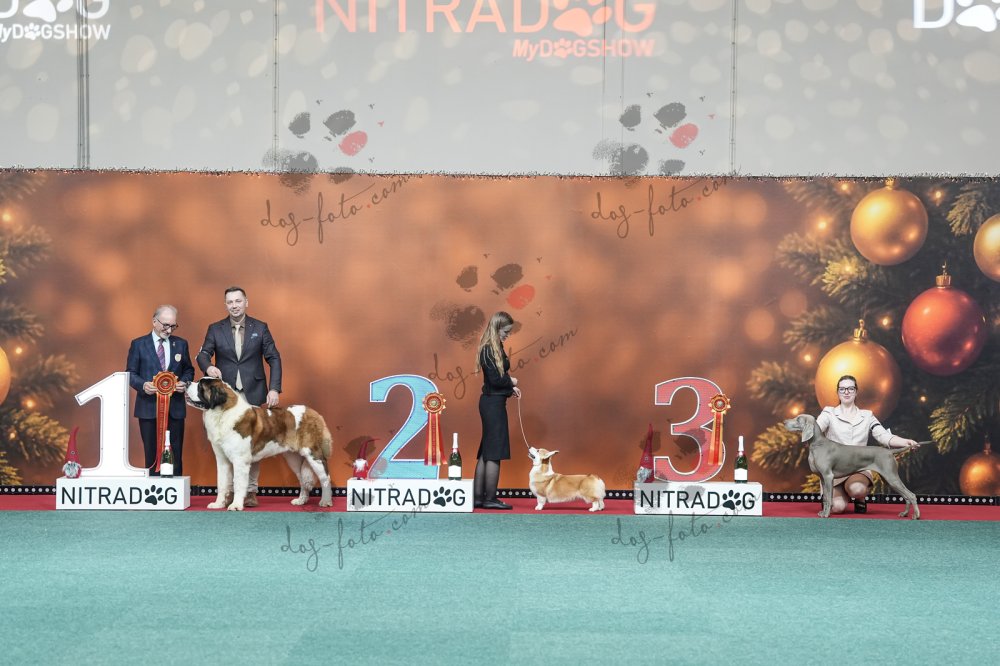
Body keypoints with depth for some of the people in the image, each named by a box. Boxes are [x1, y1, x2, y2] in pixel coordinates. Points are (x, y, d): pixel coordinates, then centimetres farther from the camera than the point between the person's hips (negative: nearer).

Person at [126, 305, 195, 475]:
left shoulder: (181, 344, 9)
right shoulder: (138, 344, 2)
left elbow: (189, 370, 15)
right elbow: (130, 373, 2)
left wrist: (184, 382, -7)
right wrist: (143, 385, -17)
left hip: (174, 408, 2)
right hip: (149, 408, -2)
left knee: (175, 456, 3)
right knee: (152, 454, 4)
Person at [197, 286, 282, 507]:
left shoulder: (260, 328, 5)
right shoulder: (215, 329, 7)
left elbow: (274, 358, 3)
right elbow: (203, 354, -1)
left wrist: (274, 388, -7)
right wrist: (208, 366, -25)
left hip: (253, 395, -1)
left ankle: (251, 490, 6)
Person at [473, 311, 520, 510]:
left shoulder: (494, 348, 14)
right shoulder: (490, 350, -16)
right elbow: (495, 379, -21)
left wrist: (510, 388, 3)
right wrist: (511, 382, -4)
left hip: (492, 402, 10)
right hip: (493, 403, -10)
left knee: (485, 452, 12)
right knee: (494, 452, -4)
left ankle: (478, 497, 16)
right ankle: (490, 498, 1)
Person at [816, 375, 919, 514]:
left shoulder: (867, 416, 11)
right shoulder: (829, 413, 5)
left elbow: (884, 436, -2)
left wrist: (905, 442, -24)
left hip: (859, 469, 1)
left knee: (857, 489, -36)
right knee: (838, 507, -25)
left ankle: (860, 499, 3)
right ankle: (834, 496, 14)